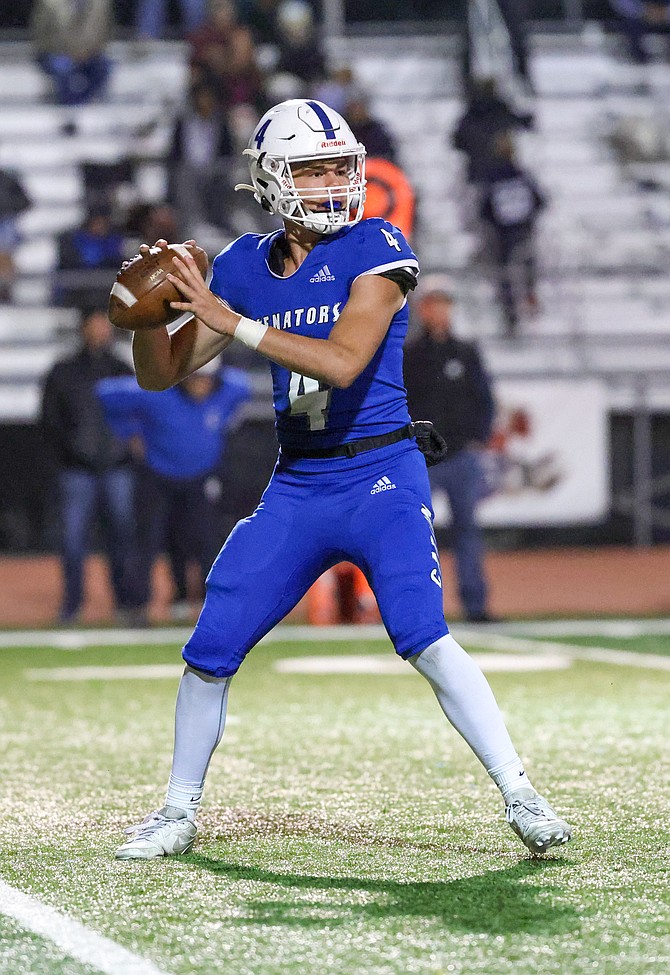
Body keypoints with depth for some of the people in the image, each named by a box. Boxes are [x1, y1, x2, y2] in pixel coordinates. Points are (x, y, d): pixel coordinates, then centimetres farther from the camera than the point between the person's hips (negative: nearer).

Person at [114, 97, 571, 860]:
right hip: (296, 488, 5)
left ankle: (520, 796, -11)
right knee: (209, 651, 2)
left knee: (425, 640, -21)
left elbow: (344, 362, -23)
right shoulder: (245, 266, 6)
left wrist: (230, 321, -25)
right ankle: (179, 812, 21)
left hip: (381, 479, -5)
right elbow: (160, 374, 9)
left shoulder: (374, 249, -9)